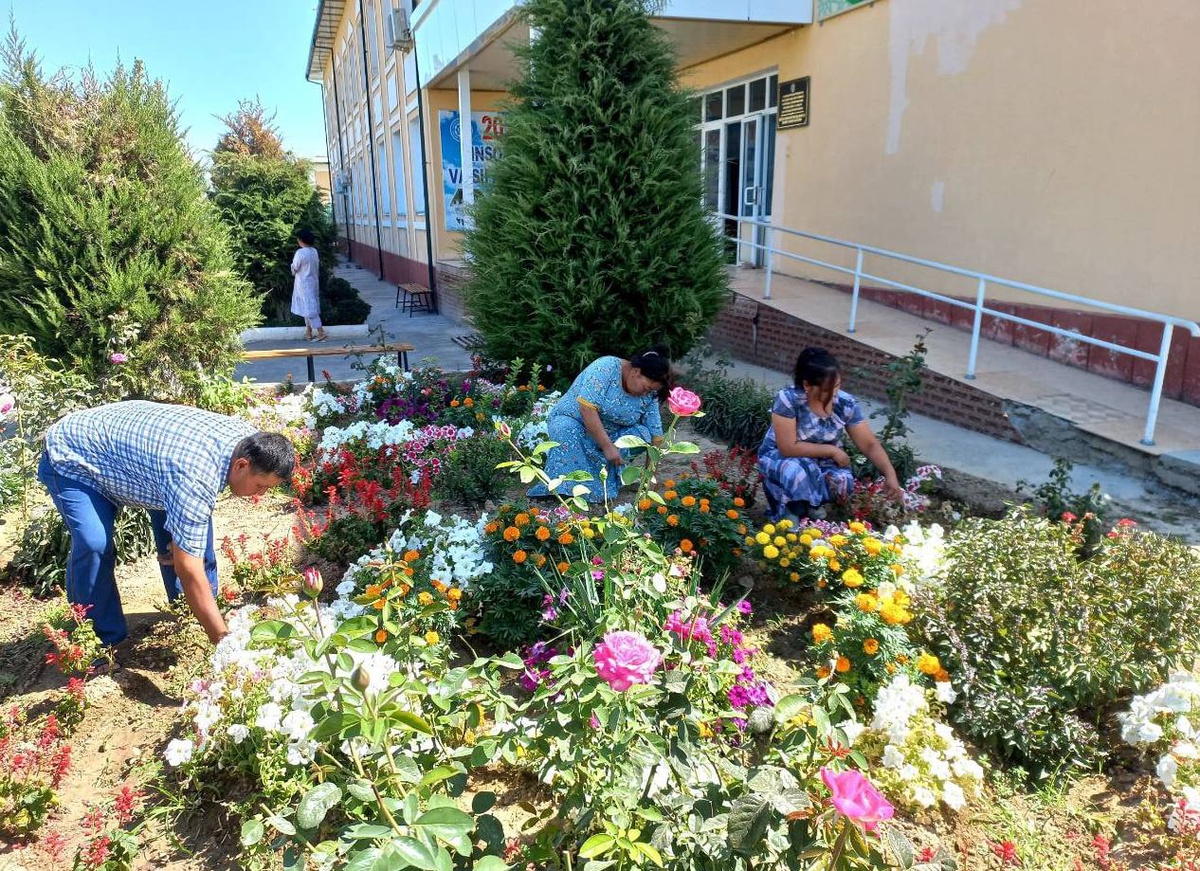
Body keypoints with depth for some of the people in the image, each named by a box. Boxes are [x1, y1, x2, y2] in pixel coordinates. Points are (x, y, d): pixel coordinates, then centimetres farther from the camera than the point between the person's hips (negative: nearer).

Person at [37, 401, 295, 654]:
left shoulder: (248, 438, -18)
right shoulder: (194, 477, -42)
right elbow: (189, 572, -37)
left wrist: (185, 537, -9)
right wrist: (223, 640, -33)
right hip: (72, 457, -8)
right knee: (95, 544, -26)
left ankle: (191, 617, 15)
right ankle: (105, 641, -6)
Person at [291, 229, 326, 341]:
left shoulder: (300, 252, -19)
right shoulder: (314, 251, 4)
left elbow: (294, 269, -11)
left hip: (304, 284, -8)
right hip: (313, 282, 8)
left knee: (310, 309, -5)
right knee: (310, 307, 15)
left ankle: (321, 333, -9)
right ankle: (308, 332, 20)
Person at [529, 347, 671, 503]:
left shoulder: (649, 394, -9)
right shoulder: (606, 367, -25)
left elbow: (654, 434, -7)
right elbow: (587, 408, -32)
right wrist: (607, 446, -33)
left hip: (609, 434, 5)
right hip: (571, 421, -4)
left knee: (641, 434, -20)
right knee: (567, 429, -37)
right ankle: (563, 487, -36)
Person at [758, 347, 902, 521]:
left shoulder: (845, 403, -15)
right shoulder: (788, 399, -29)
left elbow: (870, 444, -10)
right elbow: (788, 448, -29)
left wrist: (890, 475, -24)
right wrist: (832, 450, -23)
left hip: (821, 461, 4)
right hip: (780, 456, -4)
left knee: (843, 482, -26)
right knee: (796, 473, -37)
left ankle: (811, 503, 6)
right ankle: (791, 510, -4)